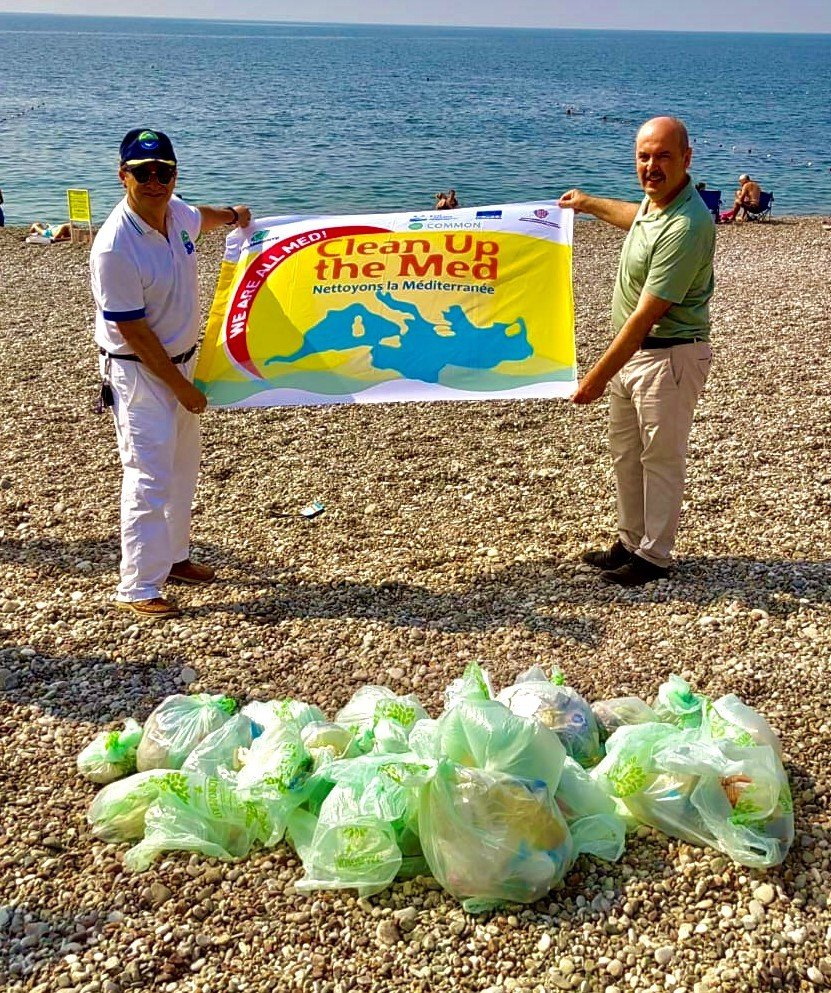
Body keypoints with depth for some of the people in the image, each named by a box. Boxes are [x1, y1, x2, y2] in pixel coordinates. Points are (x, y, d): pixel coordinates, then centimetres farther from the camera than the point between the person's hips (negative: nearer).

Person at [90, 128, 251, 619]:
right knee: (150, 478, -6)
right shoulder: (115, 248, -26)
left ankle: (173, 556, 35)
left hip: (183, 359, 8)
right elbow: (134, 332, -22)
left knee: (182, 469, 18)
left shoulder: (177, 211, -4)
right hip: (139, 372, -8)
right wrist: (183, 388, -17)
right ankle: (138, 588, 4)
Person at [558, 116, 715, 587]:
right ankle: (631, 543, 32)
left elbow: (646, 315, -28)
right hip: (633, 351, 10)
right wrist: (589, 203, 38)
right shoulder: (655, 199, 2)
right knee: (626, 454, 18)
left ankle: (655, 556, 18)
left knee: (661, 459, 3)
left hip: (670, 355, -10)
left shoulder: (687, 226, -27)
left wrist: (599, 375, -25)